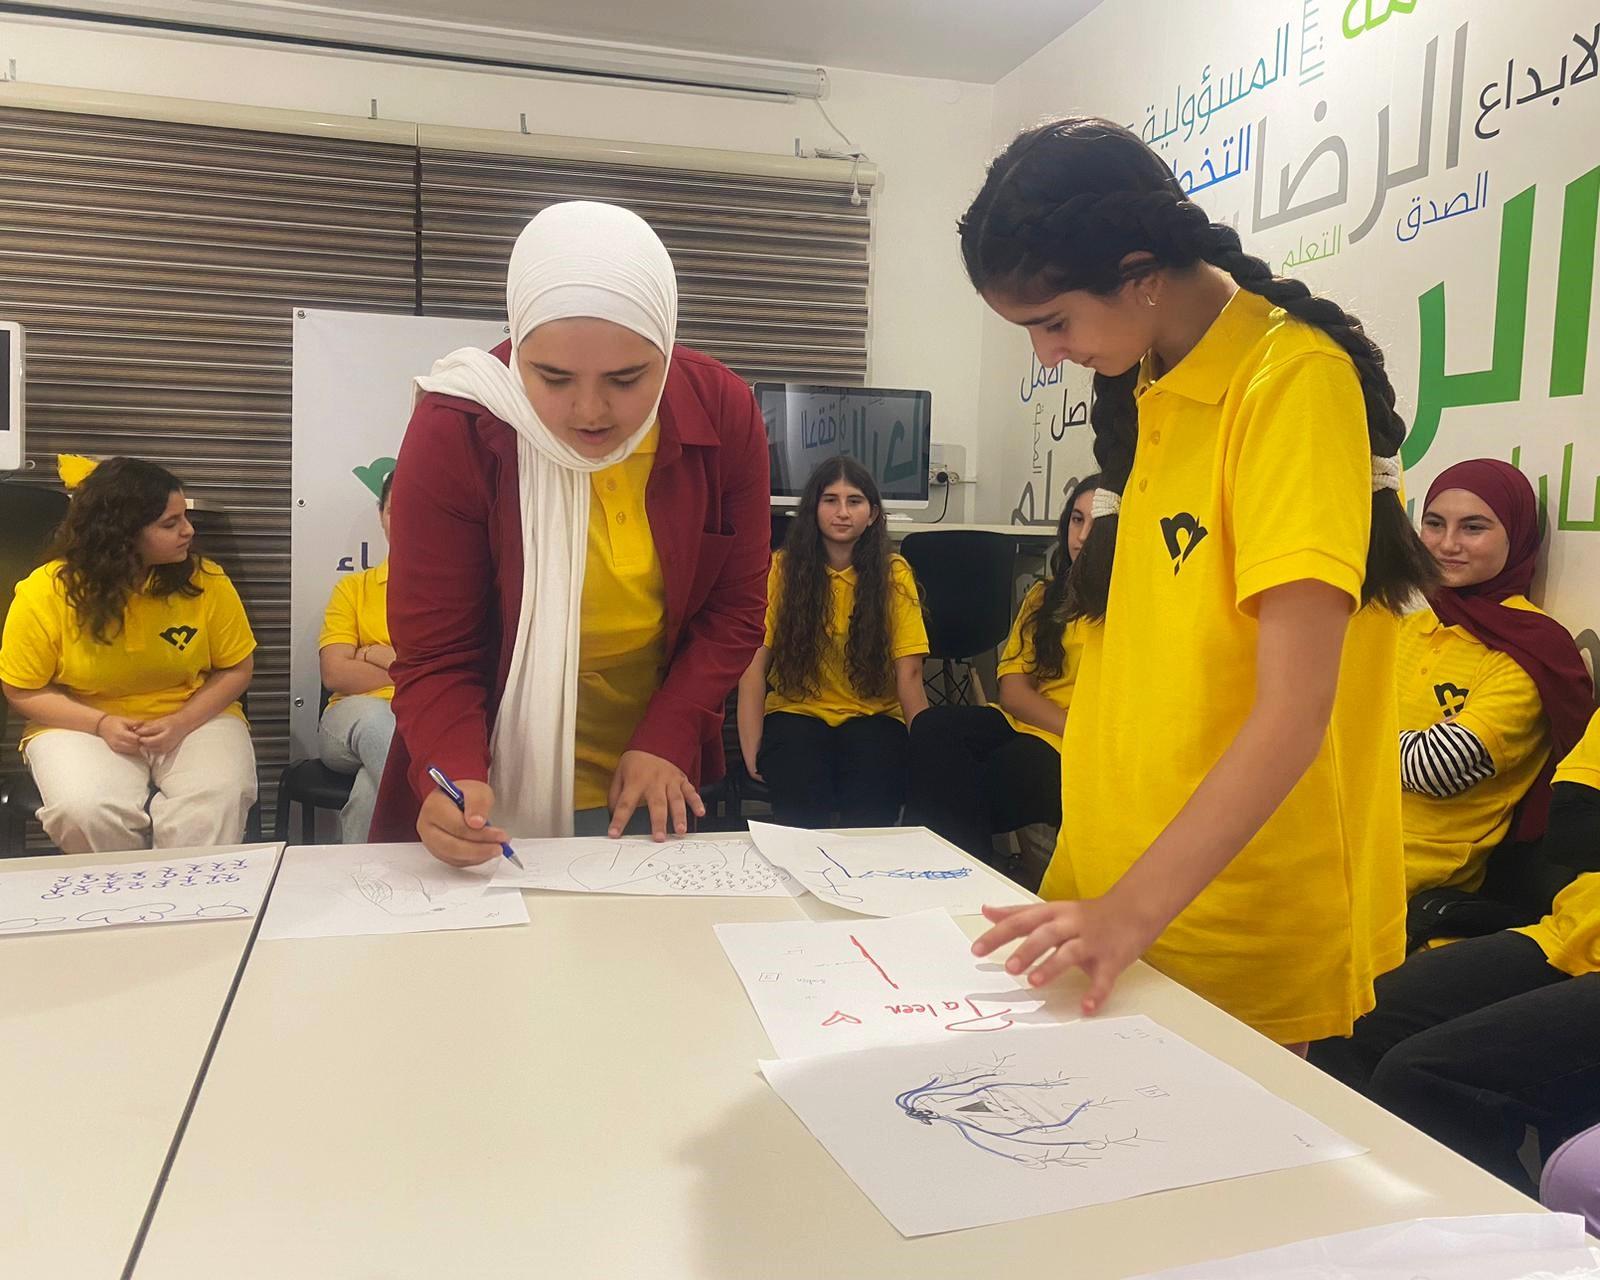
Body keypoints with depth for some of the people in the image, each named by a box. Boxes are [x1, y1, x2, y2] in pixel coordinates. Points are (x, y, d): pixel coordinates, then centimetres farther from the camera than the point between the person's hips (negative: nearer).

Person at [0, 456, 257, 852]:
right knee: (87, 812, -30)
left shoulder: (205, 581, -8)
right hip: (83, 725, 0)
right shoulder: (46, 590, -10)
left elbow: (236, 669, 1)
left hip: (195, 719, 0)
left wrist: (182, 722, -16)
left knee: (215, 804, -31)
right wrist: (101, 723, -17)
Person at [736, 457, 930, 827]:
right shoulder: (782, 569, -2)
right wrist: (751, 751, -17)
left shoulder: (893, 573, -1)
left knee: (869, 814, -29)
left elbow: (908, 673, -7)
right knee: (803, 809, -29)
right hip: (796, 712, 0)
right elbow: (755, 661, -8)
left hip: (872, 715, 0)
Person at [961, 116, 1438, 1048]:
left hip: (1236, 928, -7)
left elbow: (1293, 712, -23)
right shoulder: (1144, 387, 7)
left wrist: (1134, 909, -30)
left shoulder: (1292, 381, -17)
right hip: (1114, 882, 7)